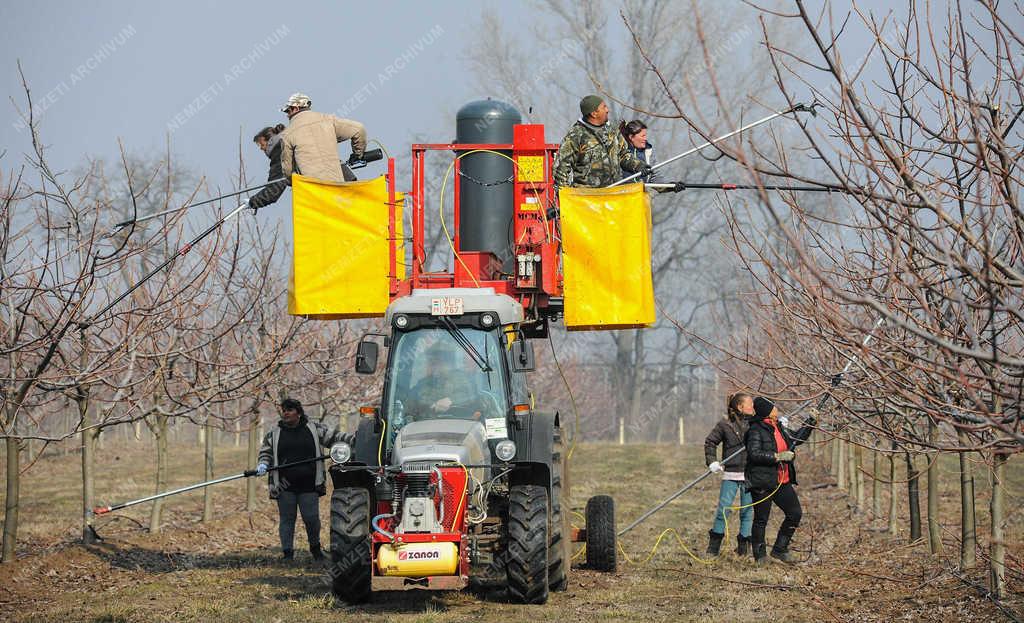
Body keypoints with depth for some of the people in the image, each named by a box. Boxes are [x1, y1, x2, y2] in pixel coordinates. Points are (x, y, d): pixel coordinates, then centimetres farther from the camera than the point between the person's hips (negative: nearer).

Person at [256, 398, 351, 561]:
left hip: (308, 485, -1)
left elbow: (334, 437, 10)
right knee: (287, 519, 1)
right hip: (285, 486, 1)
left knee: (311, 517, -1)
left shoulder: (314, 429, 8)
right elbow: (266, 452, 14)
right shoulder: (273, 434, 10)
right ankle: (287, 552, 8)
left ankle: (315, 548, 22)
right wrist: (263, 464, -7)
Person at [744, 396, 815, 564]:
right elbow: (754, 454, -22)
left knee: (795, 513, 3)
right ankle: (760, 555, 12)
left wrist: (811, 422, 23)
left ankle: (779, 549, 15)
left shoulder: (779, 428, 14)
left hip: (782, 482, 8)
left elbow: (796, 438, 29)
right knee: (761, 519, 0)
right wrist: (778, 456, -24)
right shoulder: (756, 430, -11)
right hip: (762, 483, -8)